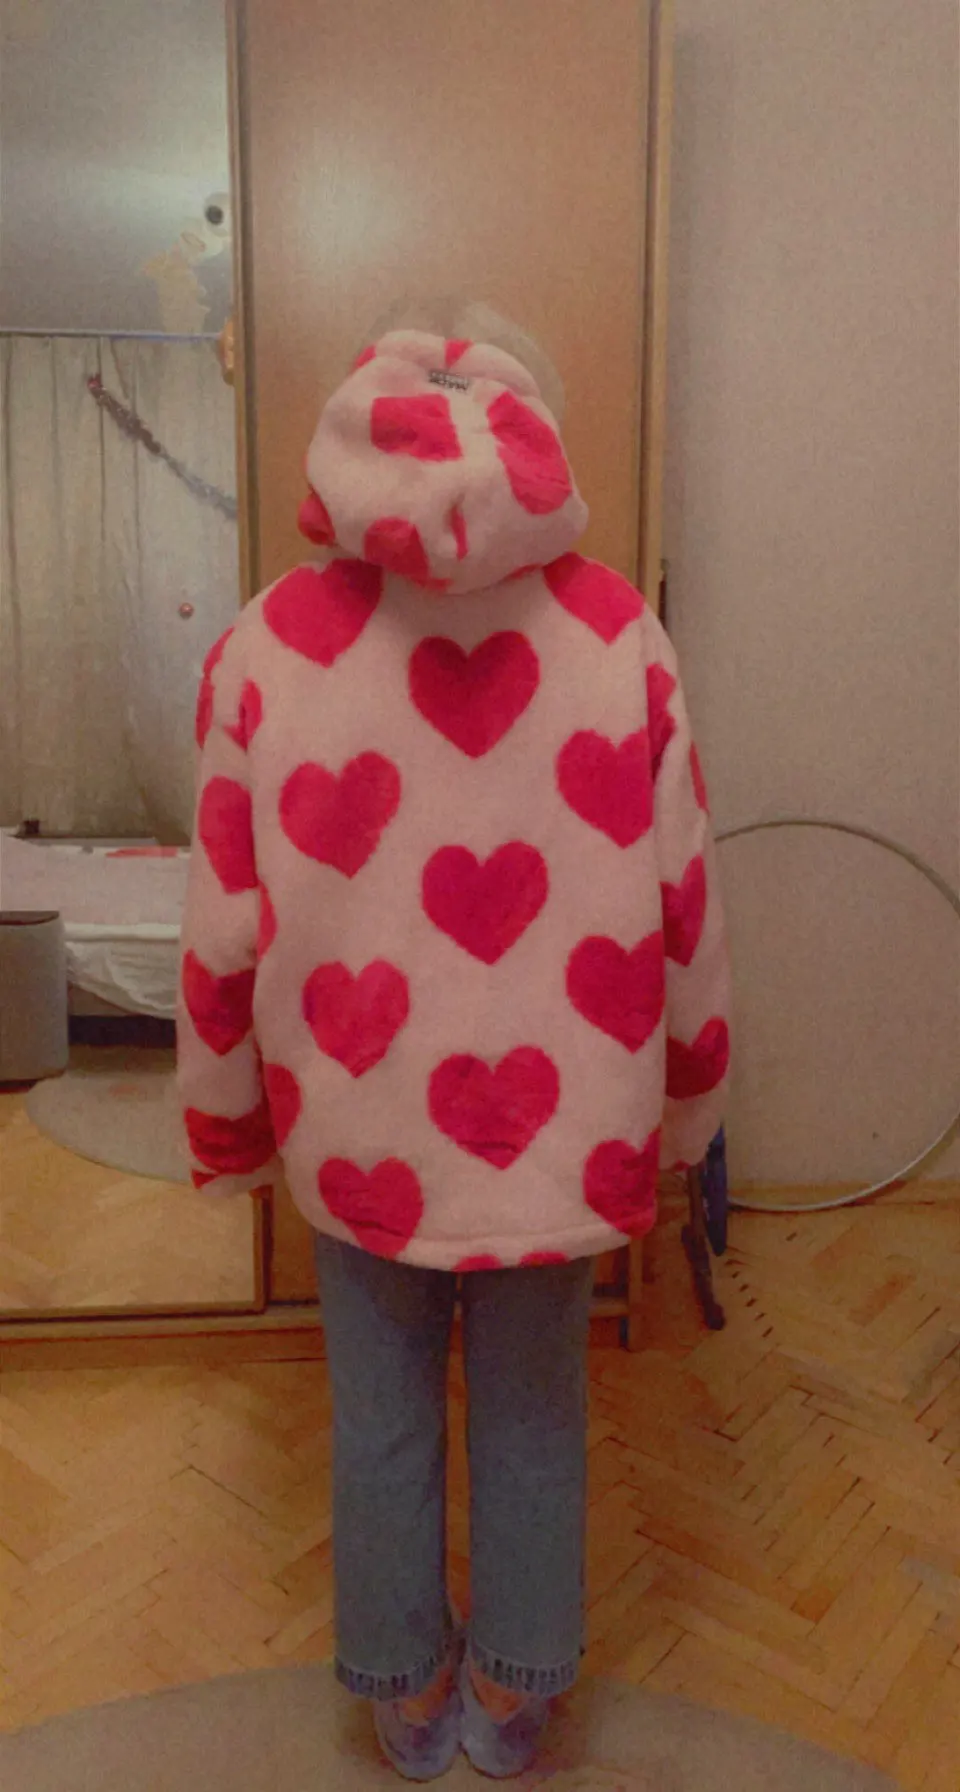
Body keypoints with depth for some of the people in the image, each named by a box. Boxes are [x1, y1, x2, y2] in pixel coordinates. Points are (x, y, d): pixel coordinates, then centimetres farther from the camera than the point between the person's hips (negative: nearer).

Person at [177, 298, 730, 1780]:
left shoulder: (270, 644, -12)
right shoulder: (617, 629, -11)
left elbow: (225, 932, -7)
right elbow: (682, 902, -6)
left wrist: (228, 1125, 8)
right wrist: (682, 1102, 10)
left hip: (364, 1124, 0)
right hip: (566, 1120, 1)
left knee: (381, 1422, 22)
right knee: (535, 1420, 22)